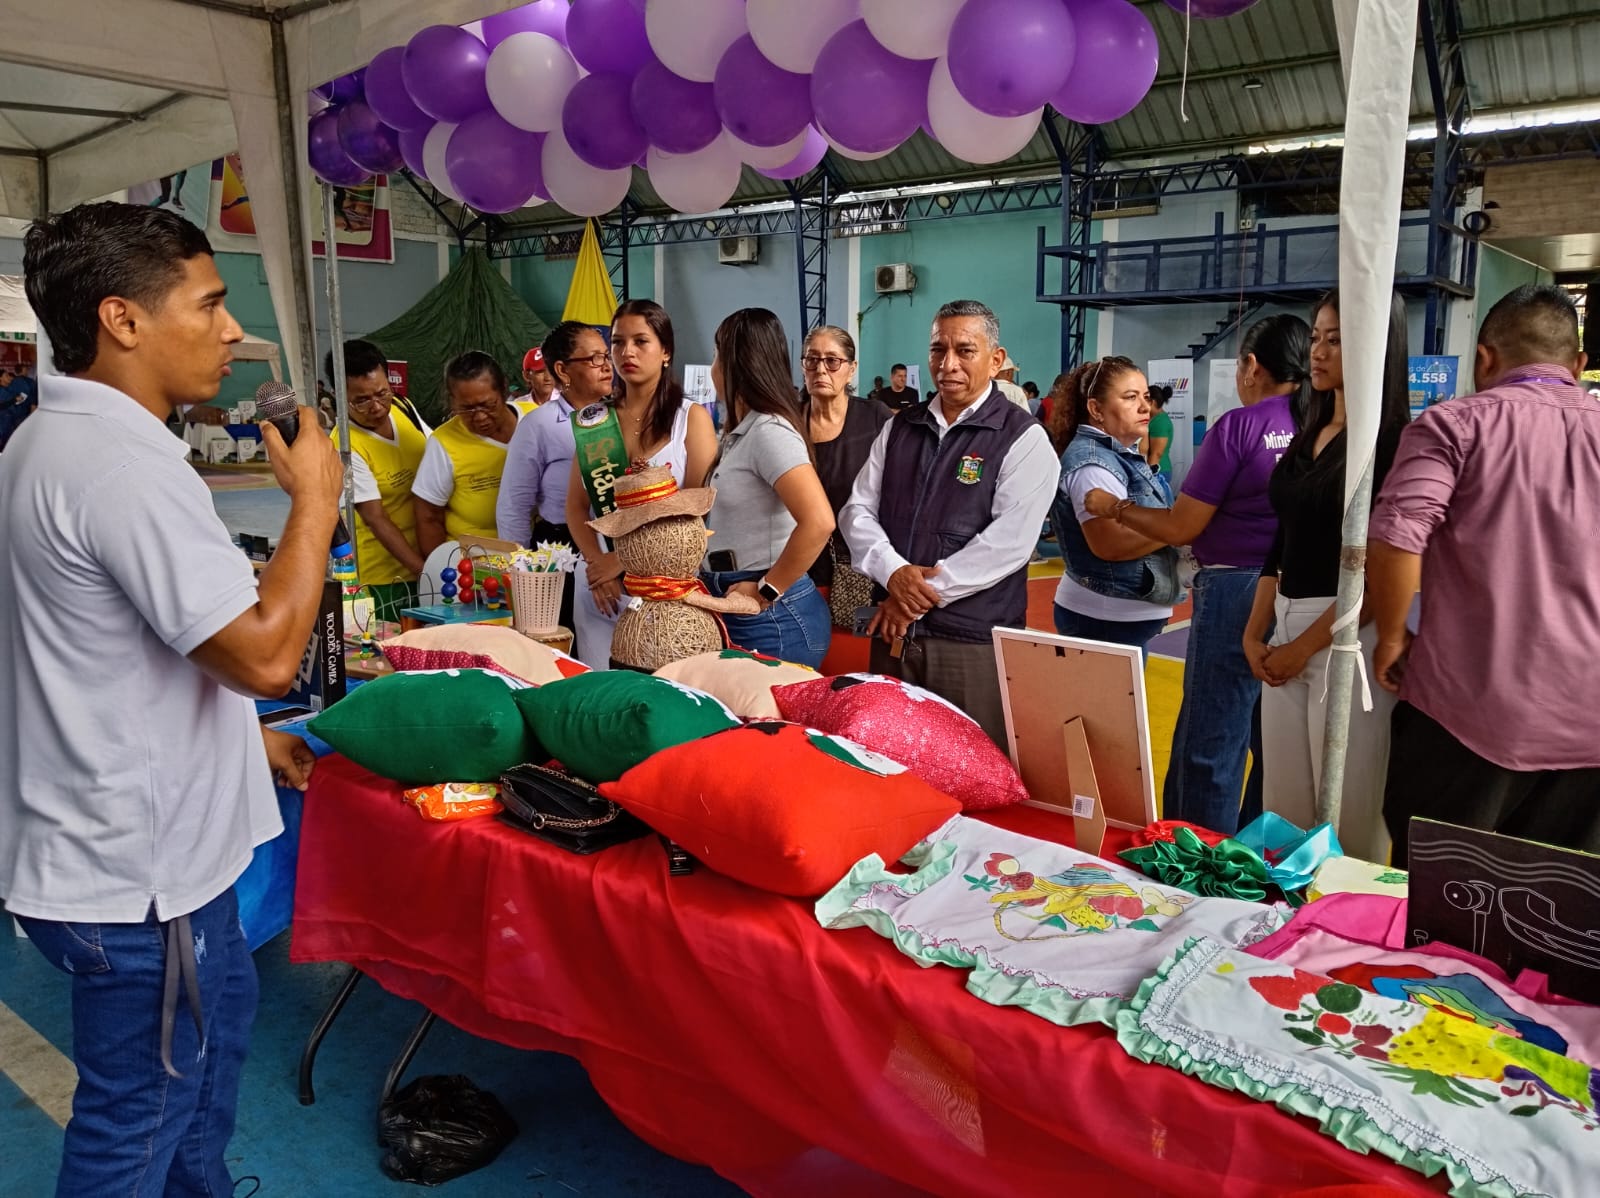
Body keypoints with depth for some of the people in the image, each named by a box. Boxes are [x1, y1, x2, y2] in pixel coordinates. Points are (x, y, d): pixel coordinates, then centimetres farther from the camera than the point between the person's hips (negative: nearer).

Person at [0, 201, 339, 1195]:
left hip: (147, 839, 11)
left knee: (220, 1021, 29)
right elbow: (266, 654, -30)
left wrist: (249, 734, 20)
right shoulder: (123, 462, -27)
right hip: (136, 866, -11)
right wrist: (316, 499, -17)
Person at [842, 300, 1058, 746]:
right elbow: (858, 511, 7)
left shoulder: (1023, 438, -5)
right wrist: (893, 571, -13)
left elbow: (1009, 541, -16)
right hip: (893, 633, 5)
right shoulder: (899, 428, 12)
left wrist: (921, 594, -15)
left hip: (975, 642, -5)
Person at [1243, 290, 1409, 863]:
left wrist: (1305, 646, -12)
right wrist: (1254, 634, 7)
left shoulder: (1393, 440, -9)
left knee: (1346, 818, 1)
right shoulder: (1308, 435, 14)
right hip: (1286, 631, 7)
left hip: (1348, 637, -7)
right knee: (1282, 810, 12)